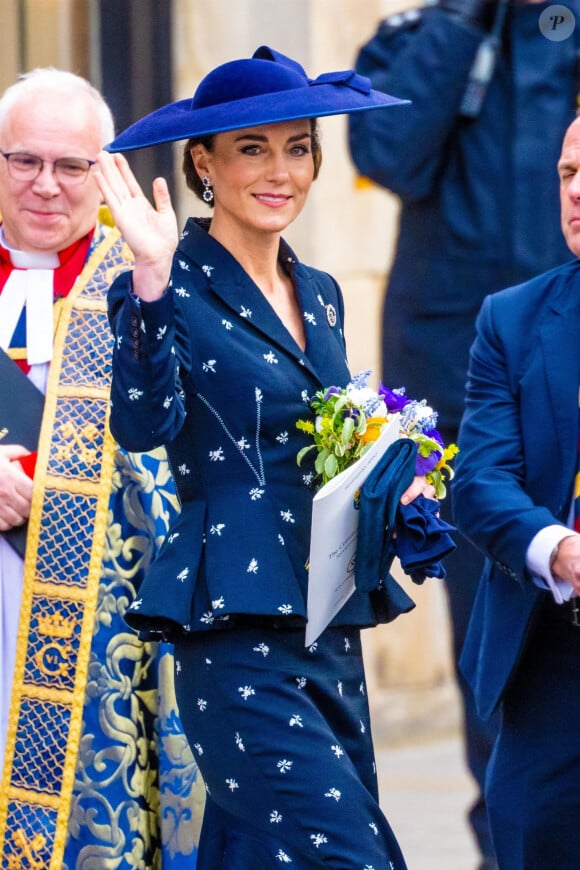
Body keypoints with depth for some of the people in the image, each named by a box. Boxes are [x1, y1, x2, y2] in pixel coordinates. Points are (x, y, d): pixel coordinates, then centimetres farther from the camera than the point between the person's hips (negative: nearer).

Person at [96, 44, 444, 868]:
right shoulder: (173, 287, -6)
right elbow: (143, 425, -22)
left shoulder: (319, 295, 17)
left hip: (331, 632, 7)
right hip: (237, 636, -7)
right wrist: (152, 281, -31)